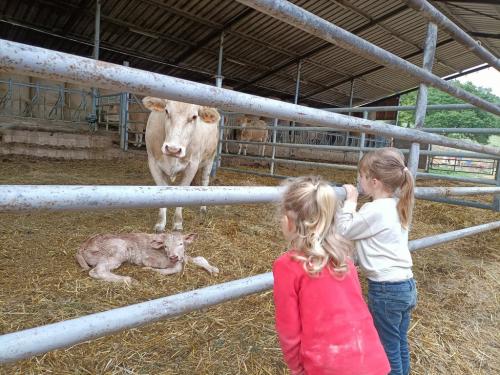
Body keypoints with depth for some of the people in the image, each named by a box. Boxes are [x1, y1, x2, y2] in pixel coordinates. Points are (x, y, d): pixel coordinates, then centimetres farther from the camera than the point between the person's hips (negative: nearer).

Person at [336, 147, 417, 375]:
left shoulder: (375, 211, -22)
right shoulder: (397, 206, 4)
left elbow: (343, 230, -10)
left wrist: (350, 201, -5)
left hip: (385, 290, -8)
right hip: (406, 285, 8)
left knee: (388, 348, 10)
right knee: (400, 344, 23)